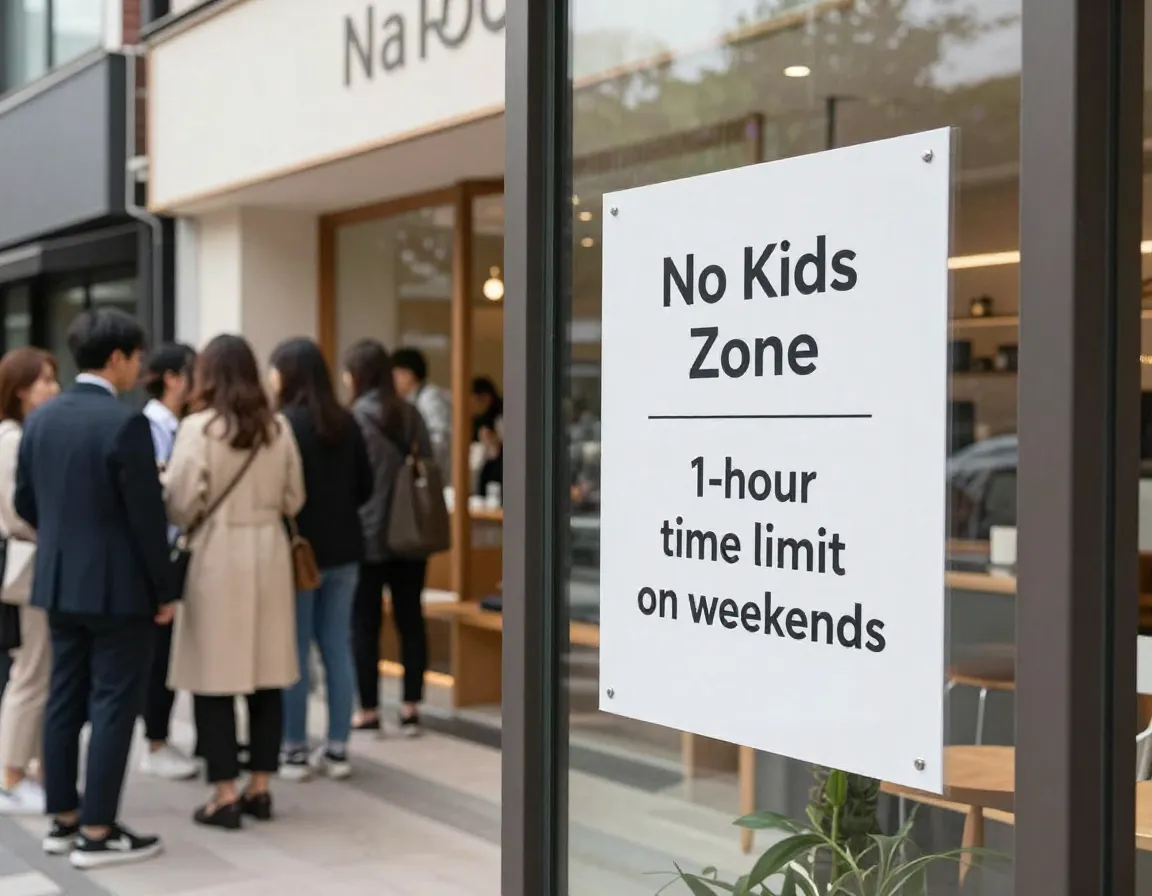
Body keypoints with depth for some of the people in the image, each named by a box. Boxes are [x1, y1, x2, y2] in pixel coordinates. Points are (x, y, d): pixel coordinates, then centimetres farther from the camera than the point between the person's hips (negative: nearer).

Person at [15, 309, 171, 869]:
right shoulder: (125, 422, -17)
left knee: (64, 701, 13)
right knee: (113, 706, -1)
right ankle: (97, 833, 3)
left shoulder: (39, 418, 6)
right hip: (117, 586, -7)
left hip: (58, 581, 8)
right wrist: (163, 590, -7)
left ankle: (63, 819, 21)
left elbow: (25, 502, 13)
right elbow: (147, 515, -16)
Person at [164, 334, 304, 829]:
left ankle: (225, 795, 3)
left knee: (215, 678, 2)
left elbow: (182, 505, -11)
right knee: (266, 677, 10)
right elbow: (293, 500, 10)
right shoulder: (278, 428, 5)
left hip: (217, 557, -5)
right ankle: (259, 788, 16)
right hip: (268, 555, 5)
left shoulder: (198, 427, -10)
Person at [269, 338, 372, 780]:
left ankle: (295, 751, 7)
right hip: (343, 550, 6)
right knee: (338, 649, 9)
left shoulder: (282, 424, -13)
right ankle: (337, 749, 13)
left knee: (295, 652, 2)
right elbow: (365, 487, 11)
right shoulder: (346, 423, 6)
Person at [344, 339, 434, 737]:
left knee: (365, 624, 4)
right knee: (410, 620, 9)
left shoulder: (355, 418, -11)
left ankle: (369, 711, 8)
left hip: (367, 535, -5)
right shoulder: (411, 414, 6)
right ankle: (411, 709, 11)